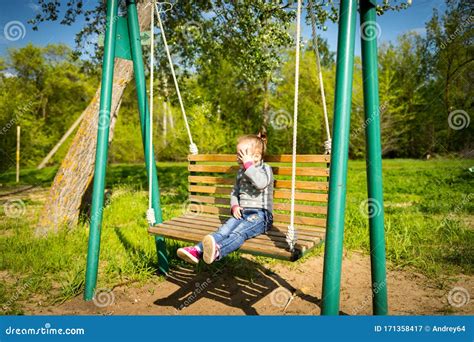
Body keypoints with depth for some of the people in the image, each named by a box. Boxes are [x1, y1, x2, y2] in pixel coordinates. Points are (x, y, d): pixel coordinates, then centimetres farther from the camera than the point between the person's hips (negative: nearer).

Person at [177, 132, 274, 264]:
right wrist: (234, 206, 4)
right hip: (242, 213, 6)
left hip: (260, 214, -5)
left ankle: (217, 251, -63)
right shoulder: (241, 172, 20)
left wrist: (249, 164, -20)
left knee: (238, 232, -34)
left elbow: (261, 183, -23)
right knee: (224, 230, -23)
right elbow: (234, 193, 26)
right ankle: (197, 250, -45)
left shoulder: (265, 169, 1)